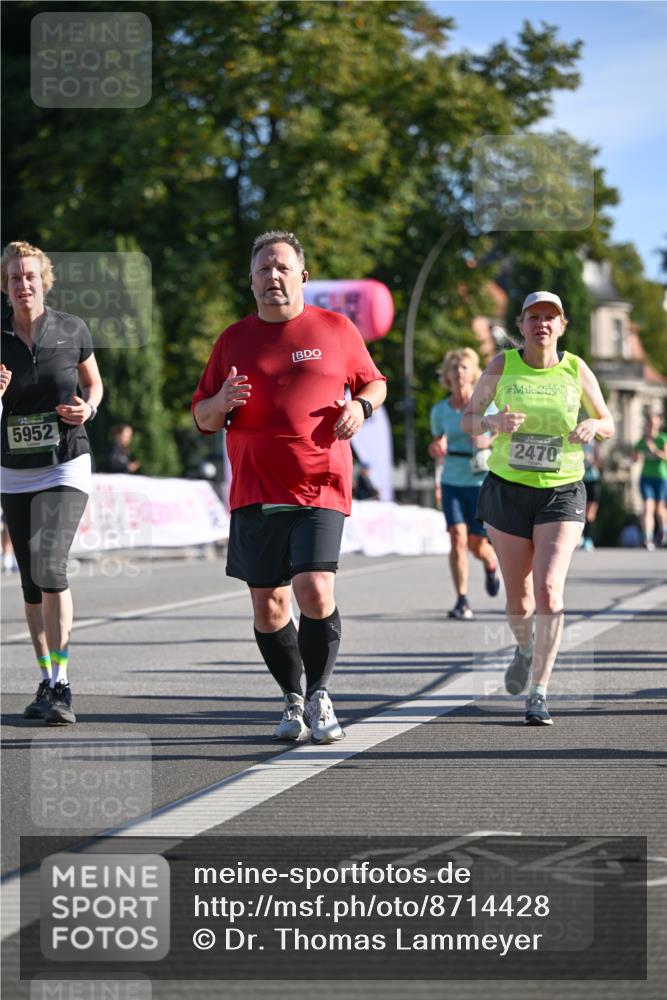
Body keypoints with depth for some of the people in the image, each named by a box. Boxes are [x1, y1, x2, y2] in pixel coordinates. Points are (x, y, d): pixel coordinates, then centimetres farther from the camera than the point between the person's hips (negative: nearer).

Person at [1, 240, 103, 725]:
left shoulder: (72, 329, -3)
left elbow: (94, 383, 13)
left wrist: (89, 408, -9)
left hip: (66, 468, -3)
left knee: (49, 566, -20)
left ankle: (62, 687, -18)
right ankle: (46, 683, 22)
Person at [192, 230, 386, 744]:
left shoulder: (336, 329, 7)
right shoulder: (233, 340, 11)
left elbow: (374, 382, 19)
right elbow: (201, 419, 15)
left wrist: (361, 405, -4)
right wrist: (221, 403, -8)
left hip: (321, 489, -2)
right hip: (256, 492, 2)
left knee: (315, 591, -18)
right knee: (268, 604, 4)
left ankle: (320, 696, -1)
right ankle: (294, 700, 21)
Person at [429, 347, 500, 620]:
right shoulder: (440, 410, 4)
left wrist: (490, 441, -15)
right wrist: (437, 449, -9)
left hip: (482, 482, -2)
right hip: (452, 483, 2)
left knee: (477, 544, 2)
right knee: (458, 537, -14)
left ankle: (490, 565, 39)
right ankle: (462, 600, -10)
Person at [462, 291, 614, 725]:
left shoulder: (577, 370, -1)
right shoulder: (502, 366, -2)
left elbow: (608, 423, 10)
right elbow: (467, 419, 5)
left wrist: (593, 426, -14)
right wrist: (493, 422, -18)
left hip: (562, 493, -1)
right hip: (508, 490, 1)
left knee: (549, 589, -18)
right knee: (518, 598, 8)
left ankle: (539, 693, -14)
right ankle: (525, 649, 43)